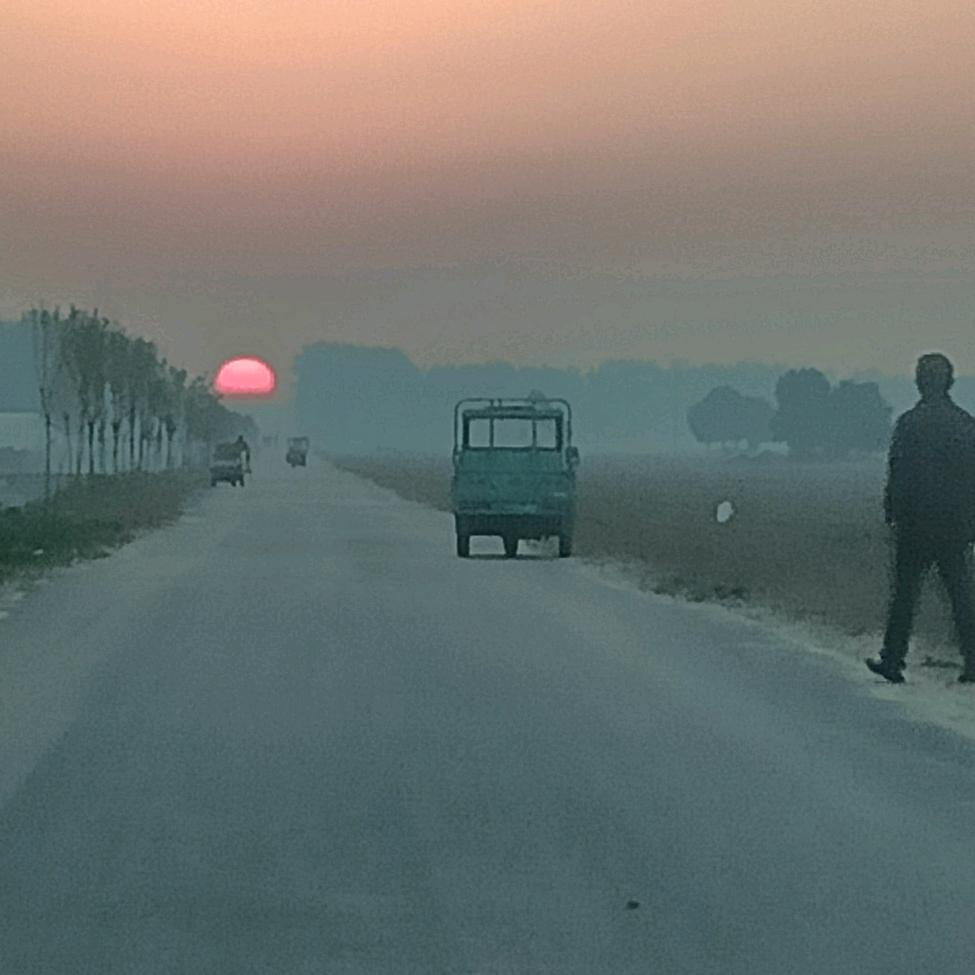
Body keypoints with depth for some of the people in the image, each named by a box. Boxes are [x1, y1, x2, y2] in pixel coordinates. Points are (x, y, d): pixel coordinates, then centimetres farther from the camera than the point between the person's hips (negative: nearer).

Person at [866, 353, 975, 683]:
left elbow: (897, 473, -7)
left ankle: (892, 661, 11)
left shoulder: (909, 423, -8)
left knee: (904, 594, 6)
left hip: (916, 523, -3)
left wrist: (891, 512, 4)